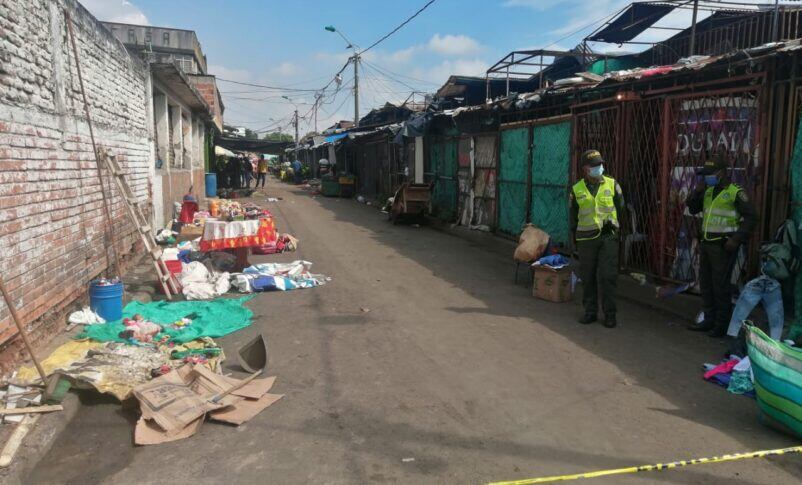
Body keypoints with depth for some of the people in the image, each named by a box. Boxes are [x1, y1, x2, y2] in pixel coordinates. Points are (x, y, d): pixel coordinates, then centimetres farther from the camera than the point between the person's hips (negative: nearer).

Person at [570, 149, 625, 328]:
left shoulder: (612, 185, 2)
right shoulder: (577, 189, 5)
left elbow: (621, 209, 9)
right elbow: (573, 216, 13)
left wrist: (614, 227, 4)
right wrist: (575, 239, 12)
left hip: (608, 237, -1)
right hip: (585, 238, 2)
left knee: (608, 276, -3)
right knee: (588, 277, 7)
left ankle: (610, 314, 7)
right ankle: (590, 311, 18)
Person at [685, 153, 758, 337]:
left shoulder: (735, 193, -10)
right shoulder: (708, 191, 12)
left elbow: (751, 217, -11)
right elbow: (692, 209, 15)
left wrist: (737, 239, -18)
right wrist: (697, 192, 0)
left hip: (723, 246, -8)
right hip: (706, 244, 8)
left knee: (721, 286, -3)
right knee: (706, 284, 13)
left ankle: (722, 325, 6)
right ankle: (709, 320, 24)